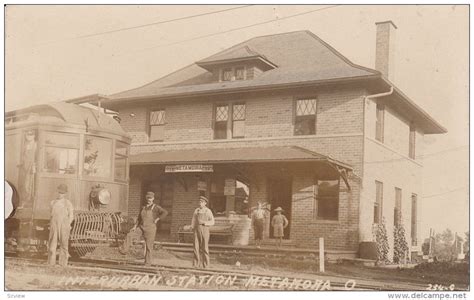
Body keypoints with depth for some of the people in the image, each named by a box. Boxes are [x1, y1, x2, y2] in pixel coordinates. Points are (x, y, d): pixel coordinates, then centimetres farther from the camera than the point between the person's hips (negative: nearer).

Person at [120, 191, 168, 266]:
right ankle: (124, 251, -6)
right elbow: (139, 218, 13)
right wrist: (135, 226, 1)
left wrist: (156, 220, -19)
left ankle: (148, 263, 10)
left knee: (149, 246, -1)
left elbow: (165, 212, -21)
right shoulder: (143, 208, 12)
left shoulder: (156, 207, -7)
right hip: (141, 227, 6)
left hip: (150, 229, -6)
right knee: (129, 235, -11)